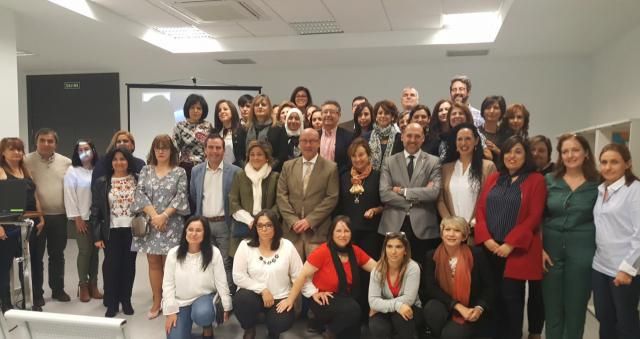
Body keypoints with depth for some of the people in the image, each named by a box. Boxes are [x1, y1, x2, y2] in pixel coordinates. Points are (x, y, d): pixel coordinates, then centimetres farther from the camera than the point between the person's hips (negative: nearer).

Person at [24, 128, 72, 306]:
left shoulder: (66, 162, 4)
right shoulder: (27, 161, -4)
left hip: (59, 216, 3)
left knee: (57, 255, 13)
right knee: (36, 256, 6)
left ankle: (58, 289, 25)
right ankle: (36, 293, 17)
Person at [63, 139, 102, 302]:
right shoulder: (72, 171, -2)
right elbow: (70, 196, -6)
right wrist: (77, 218, -10)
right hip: (81, 218, -2)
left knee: (95, 251, 7)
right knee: (85, 251, -2)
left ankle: (93, 284, 18)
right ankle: (83, 285, 11)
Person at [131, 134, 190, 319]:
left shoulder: (179, 172, 1)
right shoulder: (146, 170, 8)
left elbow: (180, 196, -7)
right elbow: (140, 193, -2)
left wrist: (164, 216, -15)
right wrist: (154, 215, -13)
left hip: (171, 224, -2)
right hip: (149, 223, 3)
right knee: (153, 262, 8)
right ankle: (156, 302, 19)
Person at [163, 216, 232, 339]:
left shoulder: (214, 252, -10)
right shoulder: (173, 253, -7)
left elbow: (221, 281, -7)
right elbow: (168, 283, -4)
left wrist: (226, 306, -6)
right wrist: (170, 311, -8)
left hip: (204, 297, -1)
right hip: (180, 301, 2)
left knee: (202, 314, -34)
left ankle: (207, 329, 2)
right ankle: (186, 324, 23)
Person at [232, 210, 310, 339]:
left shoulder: (287, 246, -5)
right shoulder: (245, 246, -6)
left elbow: (298, 275, -2)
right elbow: (238, 276, -9)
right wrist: (262, 290, -16)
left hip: (280, 298, 0)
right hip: (254, 295, 0)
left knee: (282, 323, -27)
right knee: (241, 299, -32)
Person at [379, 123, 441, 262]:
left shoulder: (433, 162, 6)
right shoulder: (389, 162, 8)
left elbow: (434, 192, -9)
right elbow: (384, 194, -5)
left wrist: (403, 191, -9)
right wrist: (417, 198, -9)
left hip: (423, 227, 0)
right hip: (394, 226, 1)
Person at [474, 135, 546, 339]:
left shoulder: (536, 180, -1)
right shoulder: (493, 179, 13)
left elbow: (534, 217, -9)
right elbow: (480, 210, 7)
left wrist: (510, 244, -15)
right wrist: (486, 239, -8)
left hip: (518, 251, -4)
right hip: (491, 250, 4)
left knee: (511, 296, 0)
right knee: (496, 296, 8)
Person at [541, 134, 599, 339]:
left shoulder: (597, 184, -1)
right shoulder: (549, 181, 1)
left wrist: (599, 252, -4)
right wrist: (539, 248, -6)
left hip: (582, 251, -1)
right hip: (551, 248, 1)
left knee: (576, 306, 11)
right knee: (552, 306, 10)